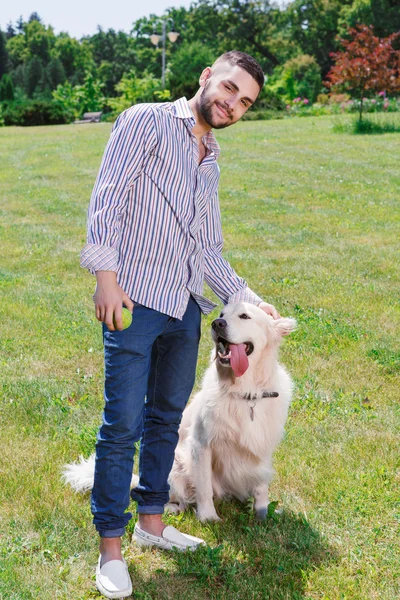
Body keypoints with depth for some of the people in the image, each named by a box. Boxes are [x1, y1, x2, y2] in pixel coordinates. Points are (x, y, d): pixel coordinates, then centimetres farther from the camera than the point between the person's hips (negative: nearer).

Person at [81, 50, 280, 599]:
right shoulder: (146, 122, 0)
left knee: (166, 418, 14)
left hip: (186, 307, 8)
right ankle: (110, 548, 5)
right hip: (135, 301, -7)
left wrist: (248, 300, 15)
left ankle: (151, 520, 29)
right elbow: (108, 198, -10)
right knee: (122, 425, -5)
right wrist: (106, 274, -19)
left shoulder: (211, 163, 21)